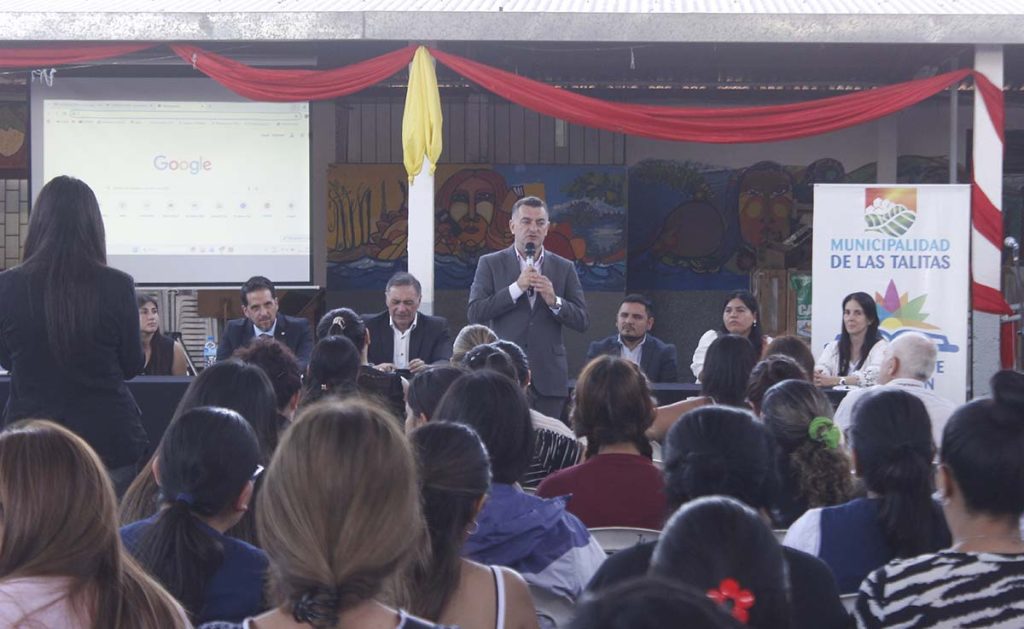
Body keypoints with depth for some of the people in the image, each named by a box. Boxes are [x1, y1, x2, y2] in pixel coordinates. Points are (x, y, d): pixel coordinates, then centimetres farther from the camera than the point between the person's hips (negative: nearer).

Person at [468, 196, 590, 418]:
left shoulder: (564, 268, 10)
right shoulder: (490, 264, 6)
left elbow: (582, 322, 6)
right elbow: (475, 314, -5)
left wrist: (554, 301, -12)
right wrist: (516, 288, -12)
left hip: (549, 377, 2)